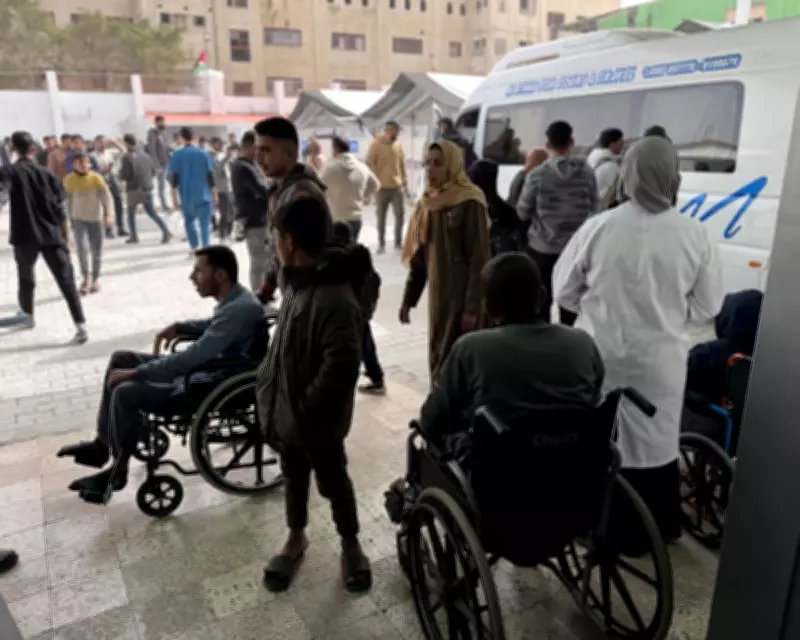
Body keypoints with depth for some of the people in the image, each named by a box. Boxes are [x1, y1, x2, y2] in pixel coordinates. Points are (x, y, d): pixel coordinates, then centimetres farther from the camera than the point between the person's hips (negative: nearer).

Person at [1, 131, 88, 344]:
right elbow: (62, 211, 5)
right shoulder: (49, 175, 6)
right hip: (52, 236, 1)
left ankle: (27, 315, 43)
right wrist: (66, 238, 11)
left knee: (26, 276, 24)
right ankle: (81, 326, -15)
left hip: (24, 237, -1)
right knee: (66, 280, -5)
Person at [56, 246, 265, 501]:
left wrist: (135, 373, -23)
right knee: (121, 359, 10)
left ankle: (118, 471, 4)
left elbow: (193, 356, -31)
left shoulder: (239, 309, -29)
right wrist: (179, 326, 10)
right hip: (203, 369, 10)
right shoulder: (233, 298, 2)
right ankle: (102, 445, 19)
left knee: (126, 393, -20)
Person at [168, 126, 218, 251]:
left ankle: (194, 249, 12)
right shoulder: (204, 153, 1)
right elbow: (210, 176, 0)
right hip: (203, 195, -1)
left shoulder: (176, 155, -1)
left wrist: (175, 198, 1)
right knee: (205, 223, 1)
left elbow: (174, 178, -4)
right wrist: (215, 195, 6)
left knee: (189, 222, 17)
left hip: (186, 196, 1)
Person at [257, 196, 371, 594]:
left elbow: (342, 367, -30)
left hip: (316, 420, -8)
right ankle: (296, 537, 46)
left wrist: (307, 409, -22)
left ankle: (350, 544, 38)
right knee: (294, 476, 25)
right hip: (285, 408, 8)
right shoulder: (297, 281, 0)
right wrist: (268, 384, 10)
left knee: (333, 483, 14)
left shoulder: (335, 299, -29)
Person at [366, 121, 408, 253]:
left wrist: (405, 182, 12)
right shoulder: (376, 144, -6)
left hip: (397, 186, 4)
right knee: (381, 216, 5)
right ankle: (381, 244, 15)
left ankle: (398, 242, 15)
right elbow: (369, 164, -8)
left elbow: (402, 165, 15)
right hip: (381, 187, -3)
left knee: (400, 214, 1)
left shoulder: (398, 145, 9)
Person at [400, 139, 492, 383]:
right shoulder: (428, 202, 8)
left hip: (463, 295, -7)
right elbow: (420, 255, 12)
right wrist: (408, 298, 11)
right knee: (438, 359, 14)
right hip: (437, 294, 7)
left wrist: (472, 307, -19)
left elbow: (480, 260, -15)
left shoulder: (469, 204, -13)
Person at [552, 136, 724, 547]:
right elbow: (706, 307, -1)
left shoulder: (598, 228, -14)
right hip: (660, 359, 1)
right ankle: (660, 528, 36)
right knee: (658, 444, 19)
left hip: (599, 355, 0)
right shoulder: (694, 235, -11)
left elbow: (563, 291, -4)